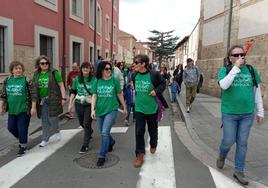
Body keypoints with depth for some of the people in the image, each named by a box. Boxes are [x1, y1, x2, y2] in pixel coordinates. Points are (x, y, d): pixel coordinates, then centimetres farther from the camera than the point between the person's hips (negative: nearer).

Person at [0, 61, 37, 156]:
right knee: (11, 127, 13)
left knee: (22, 129, 0)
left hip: (24, 110, -5)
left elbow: (33, 95, -10)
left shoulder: (26, 80, -9)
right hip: (12, 110, 5)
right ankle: (21, 139, 40)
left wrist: (33, 107, -13)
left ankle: (22, 147, 19)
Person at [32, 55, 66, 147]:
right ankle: (45, 139, 22)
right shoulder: (36, 74, 7)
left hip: (52, 99, -4)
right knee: (44, 120, 9)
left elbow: (61, 86, -6)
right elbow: (34, 88, 15)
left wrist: (63, 98, -11)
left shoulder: (54, 73, -6)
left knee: (52, 118, -5)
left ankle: (57, 131, 27)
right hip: (41, 100, 4)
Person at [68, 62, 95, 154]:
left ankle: (85, 145, 7)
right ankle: (90, 131, 52)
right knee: (82, 123, 19)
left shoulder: (94, 79, -7)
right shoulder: (77, 79, 2)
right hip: (79, 104, 4)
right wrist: (70, 104, 4)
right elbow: (73, 92, 7)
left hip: (89, 105, -4)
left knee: (87, 124, -5)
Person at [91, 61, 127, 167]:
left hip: (111, 110, -3)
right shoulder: (97, 81, 0)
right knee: (102, 132, 17)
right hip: (100, 110, 4)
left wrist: (124, 107, 11)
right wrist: (93, 109, -9)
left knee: (105, 132, -13)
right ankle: (111, 142, 50)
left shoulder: (115, 80, -5)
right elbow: (94, 96, 1)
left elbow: (119, 95, 4)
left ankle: (102, 156, 1)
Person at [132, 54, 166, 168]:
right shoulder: (134, 75, -1)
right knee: (139, 132, -2)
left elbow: (163, 83, 0)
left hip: (152, 108, -2)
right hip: (139, 108, 2)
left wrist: (156, 91, -15)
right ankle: (140, 155, 9)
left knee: (152, 130, 17)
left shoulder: (154, 74, -15)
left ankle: (153, 145, 46)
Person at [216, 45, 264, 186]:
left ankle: (239, 171, 23)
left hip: (247, 114, 3)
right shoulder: (224, 70, -4)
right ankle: (221, 157, 37)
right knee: (229, 141, 5)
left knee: (242, 143, 9)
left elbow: (257, 92, 7)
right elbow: (223, 85, -24)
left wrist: (260, 111, 7)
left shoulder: (251, 70, 2)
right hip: (229, 113, -2)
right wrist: (236, 67, -22)